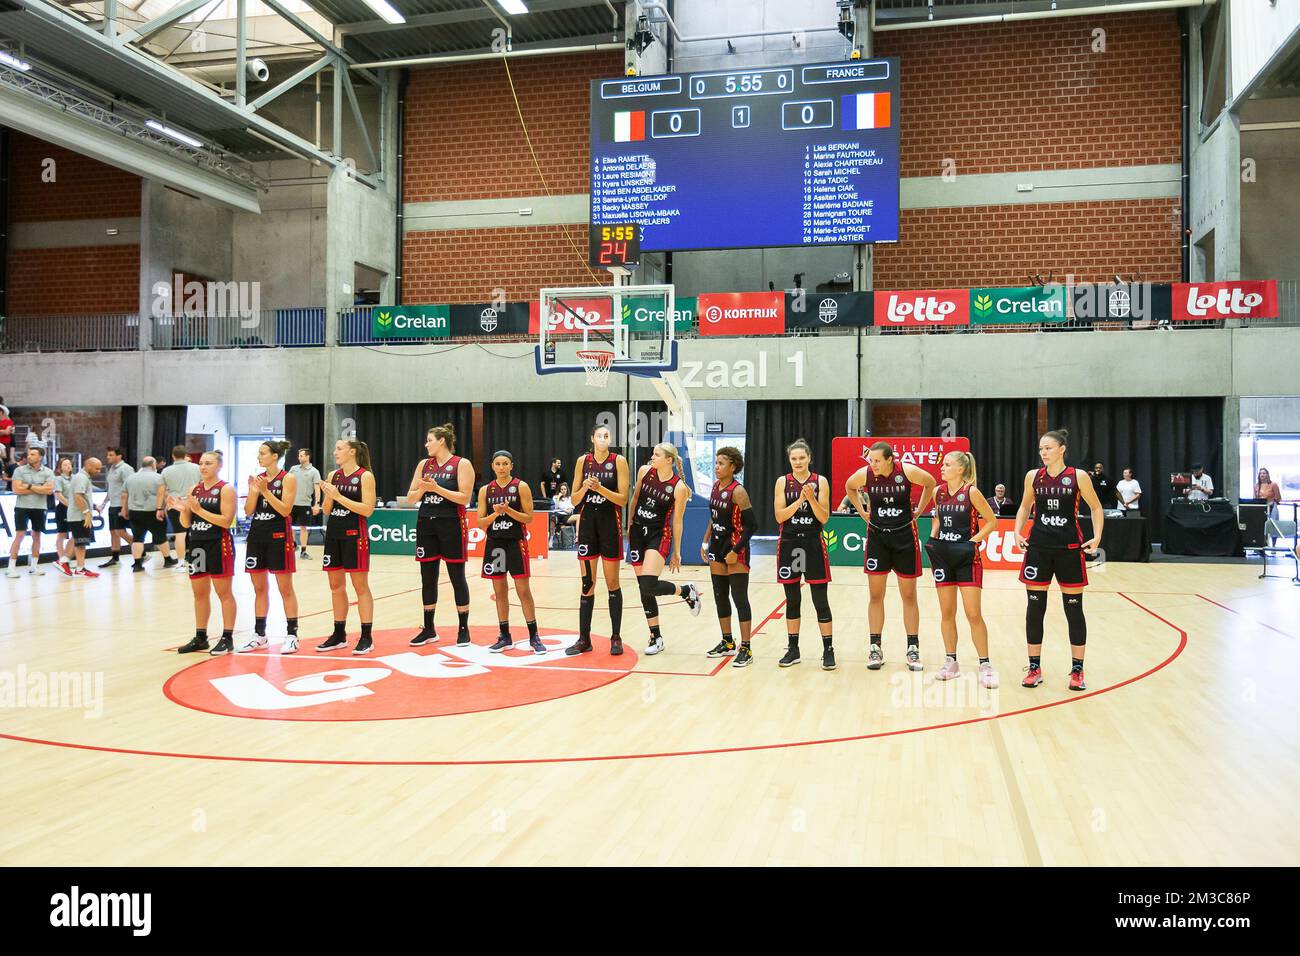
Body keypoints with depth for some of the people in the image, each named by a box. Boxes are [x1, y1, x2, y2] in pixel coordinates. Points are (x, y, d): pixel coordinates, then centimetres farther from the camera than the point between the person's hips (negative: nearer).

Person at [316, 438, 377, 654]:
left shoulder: (365, 476, -7)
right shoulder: (333, 475, 9)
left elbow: (368, 509, -16)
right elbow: (326, 509, 12)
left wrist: (340, 497, -19)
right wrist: (327, 495, -8)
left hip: (354, 534, -6)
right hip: (333, 533, 6)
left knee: (360, 586, -2)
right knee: (336, 586, 11)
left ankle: (366, 637, 3)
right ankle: (339, 635, 20)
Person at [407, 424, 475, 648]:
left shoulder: (462, 464, -5)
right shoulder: (424, 465, 10)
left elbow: (465, 497, -13)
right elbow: (411, 497, 10)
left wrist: (436, 488, -18)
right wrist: (422, 489, -10)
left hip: (451, 525, -5)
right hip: (426, 524, 5)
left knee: (457, 578, 1)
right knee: (428, 578, 7)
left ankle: (463, 629, 9)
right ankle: (428, 630, 17)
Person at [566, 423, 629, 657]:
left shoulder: (618, 461, -4)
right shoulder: (583, 461, 4)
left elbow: (623, 499, -8)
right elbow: (574, 500, 6)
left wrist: (600, 489, -21)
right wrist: (584, 488, -14)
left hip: (610, 524, -2)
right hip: (587, 523, 2)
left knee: (612, 583, 2)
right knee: (587, 584, 5)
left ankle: (616, 637, 11)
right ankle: (584, 639, 10)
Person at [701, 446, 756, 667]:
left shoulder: (738, 491, -18)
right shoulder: (716, 485, 6)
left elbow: (752, 525, -19)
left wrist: (736, 551, -19)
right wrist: (705, 543, 15)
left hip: (735, 547, -8)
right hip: (717, 545, 8)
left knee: (739, 597, -6)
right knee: (720, 596, 13)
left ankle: (746, 649, 0)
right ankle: (727, 643, 27)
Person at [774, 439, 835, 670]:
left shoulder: (820, 482, -1)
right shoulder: (783, 482, 1)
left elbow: (824, 518, -4)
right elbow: (779, 516, -6)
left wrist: (811, 498, -19)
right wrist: (800, 499, -17)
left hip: (813, 544, -1)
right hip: (789, 544, 1)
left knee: (820, 600, 0)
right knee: (792, 600, 9)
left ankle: (828, 650, 8)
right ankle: (792, 649, 19)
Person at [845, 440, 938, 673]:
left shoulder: (908, 471, -16)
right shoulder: (864, 474, -11)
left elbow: (930, 483, 4)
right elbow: (849, 487, 12)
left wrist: (919, 511, 2)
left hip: (905, 535, -1)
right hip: (877, 536, 1)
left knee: (909, 596, 6)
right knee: (875, 595, 3)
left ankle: (913, 649, 15)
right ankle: (875, 648, 12)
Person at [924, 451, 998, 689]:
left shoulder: (971, 492, -11)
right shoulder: (938, 491, 5)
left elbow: (992, 521, -6)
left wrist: (972, 541, -13)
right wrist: (933, 538, 6)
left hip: (967, 558, -5)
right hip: (942, 556, 5)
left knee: (973, 614, -5)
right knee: (947, 613, 9)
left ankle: (985, 665, 6)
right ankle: (951, 662, 19)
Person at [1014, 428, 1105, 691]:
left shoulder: (1078, 477, -4)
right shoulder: (1033, 476, 3)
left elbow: (1096, 508, 6)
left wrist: (1097, 536, -5)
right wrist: (1017, 532, 3)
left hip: (1069, 548, -2)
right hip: (1038, 547, 2)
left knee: (1074, 610, 5)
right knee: (1035, 608, 4)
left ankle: (1077, 670, 16)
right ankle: (1034, 667, 14)